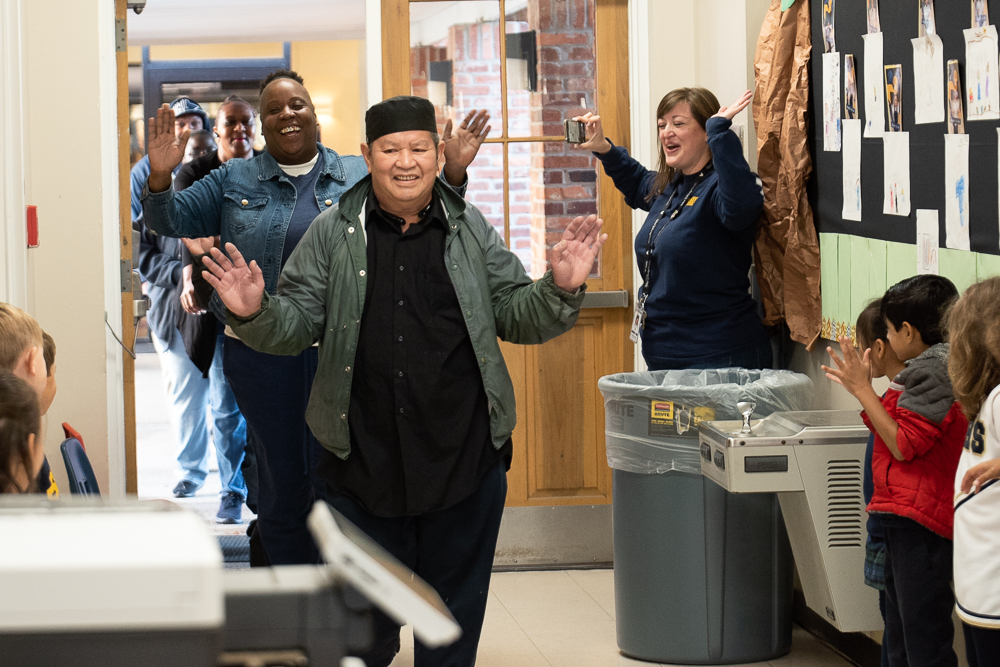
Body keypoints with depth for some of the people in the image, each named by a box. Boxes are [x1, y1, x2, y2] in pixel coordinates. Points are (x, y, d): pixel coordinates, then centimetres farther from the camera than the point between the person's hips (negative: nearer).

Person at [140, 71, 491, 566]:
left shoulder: (359, 178, 7)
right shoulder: (234, 181, 9)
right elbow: (170, 220, 6)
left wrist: (452, 174, -12)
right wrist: (161, 178, -14)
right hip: (262, 354, 1)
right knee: (279, 483, 8)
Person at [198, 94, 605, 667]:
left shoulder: (471, 230, 6)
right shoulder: (334, 234, 3)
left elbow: (517, 317, 8)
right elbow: (298, 324, 3)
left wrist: (560, 289, -11)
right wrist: (256, 314, -18)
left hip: (464, 462, 1)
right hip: (364, 463, 0)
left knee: (455, 611, 10)